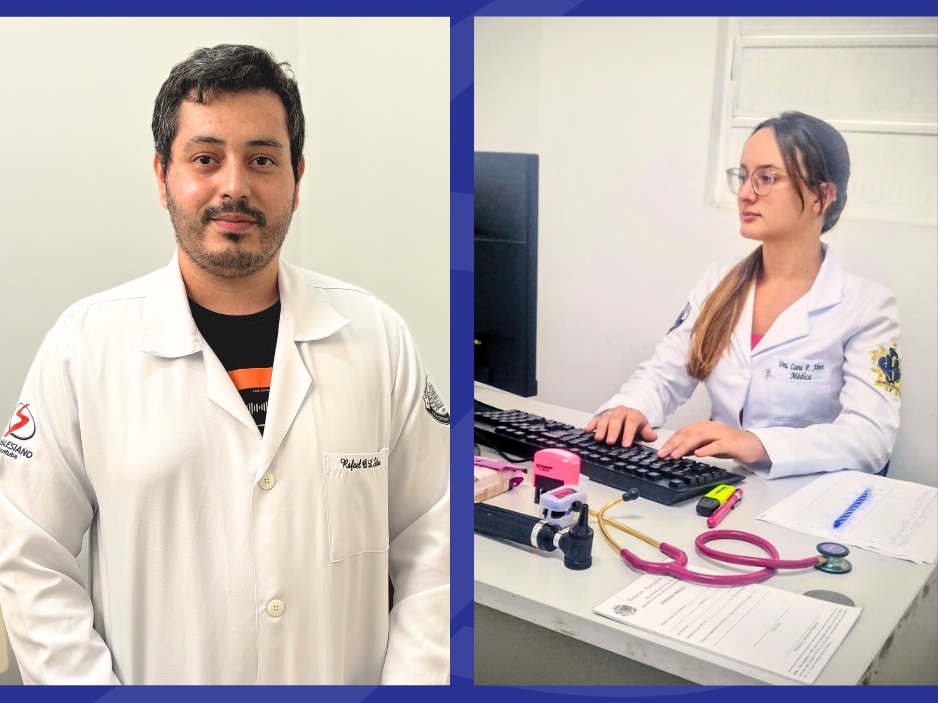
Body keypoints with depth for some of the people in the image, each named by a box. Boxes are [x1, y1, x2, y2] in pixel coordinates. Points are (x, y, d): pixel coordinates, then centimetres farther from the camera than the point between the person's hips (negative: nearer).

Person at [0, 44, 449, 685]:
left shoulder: (378, 336, -8)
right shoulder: (83, 344, -11)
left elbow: (432, 545, -6)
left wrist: (411, 680, -13)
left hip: (348, 674, 1)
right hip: (156, 673, 0)